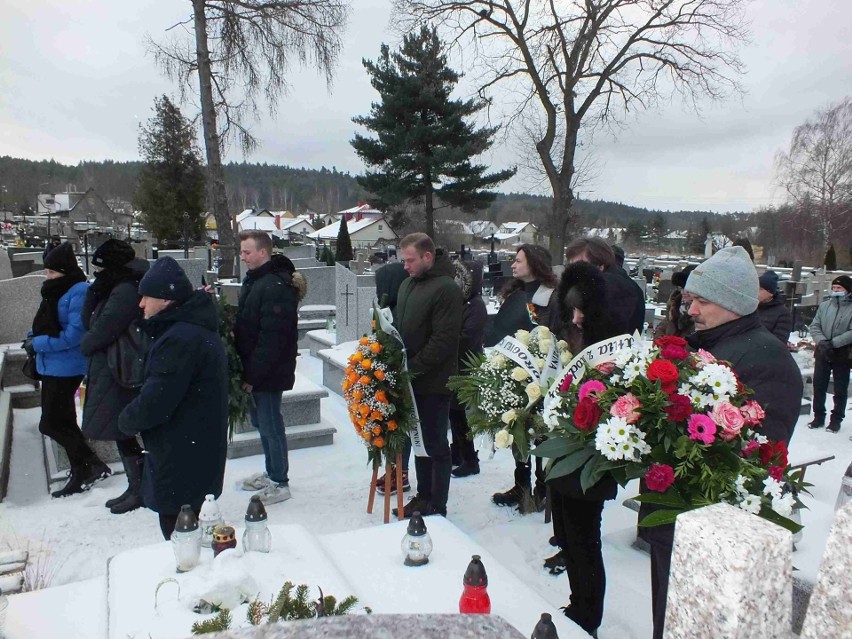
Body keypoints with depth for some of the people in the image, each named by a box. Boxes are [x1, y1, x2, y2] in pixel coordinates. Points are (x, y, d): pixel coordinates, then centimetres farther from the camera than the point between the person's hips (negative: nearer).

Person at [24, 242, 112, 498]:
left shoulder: (79, 292, -19)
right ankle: (81, 472, 29)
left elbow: (75, 333, -24)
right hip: (52, 367, 10)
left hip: (66, 368, -10)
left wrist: (39, 344, -18)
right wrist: (33, 338, 1)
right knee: (64, 422, 17)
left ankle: (94, 466, 7)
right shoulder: (55, 291, 9)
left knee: (51, 424, -4)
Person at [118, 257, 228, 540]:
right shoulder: (197, 328, 10)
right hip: (200, 453, 10)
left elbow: (152, 403, -22)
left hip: (182, 462, -10)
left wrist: (127, 421, -3)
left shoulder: (179, 339, -24)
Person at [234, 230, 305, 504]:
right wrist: (246, 370, 12)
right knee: (261, 421, 19)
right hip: (254, 370, 10)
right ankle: (271, 473, 34)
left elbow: (272, 338, -24)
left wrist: (253, 375, -21)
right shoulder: (255, 280, 13)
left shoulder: (276, 286, -21)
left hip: (268, 373, -10)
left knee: (270, 425, 0)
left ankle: (280, 483, 13)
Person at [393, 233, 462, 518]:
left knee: (436, 444, 2)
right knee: (420, 440, 17)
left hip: (434, 382, -8)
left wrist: (413, 367, -19)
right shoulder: (408, 284, 13)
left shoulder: (446, 288, -14)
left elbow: (443, 340, -21)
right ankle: (423, 495, 30)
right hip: (412, 379, 8)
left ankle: (437, 507, 14)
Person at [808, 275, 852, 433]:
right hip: (822, 353, 3)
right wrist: (822, 341, -16)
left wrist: (833, 343, -23)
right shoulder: (824, 305, 3)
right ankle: (818, 417, 24)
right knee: (818, 386, 10)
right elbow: (814, 326, 1)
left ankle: (836, 419, 21)